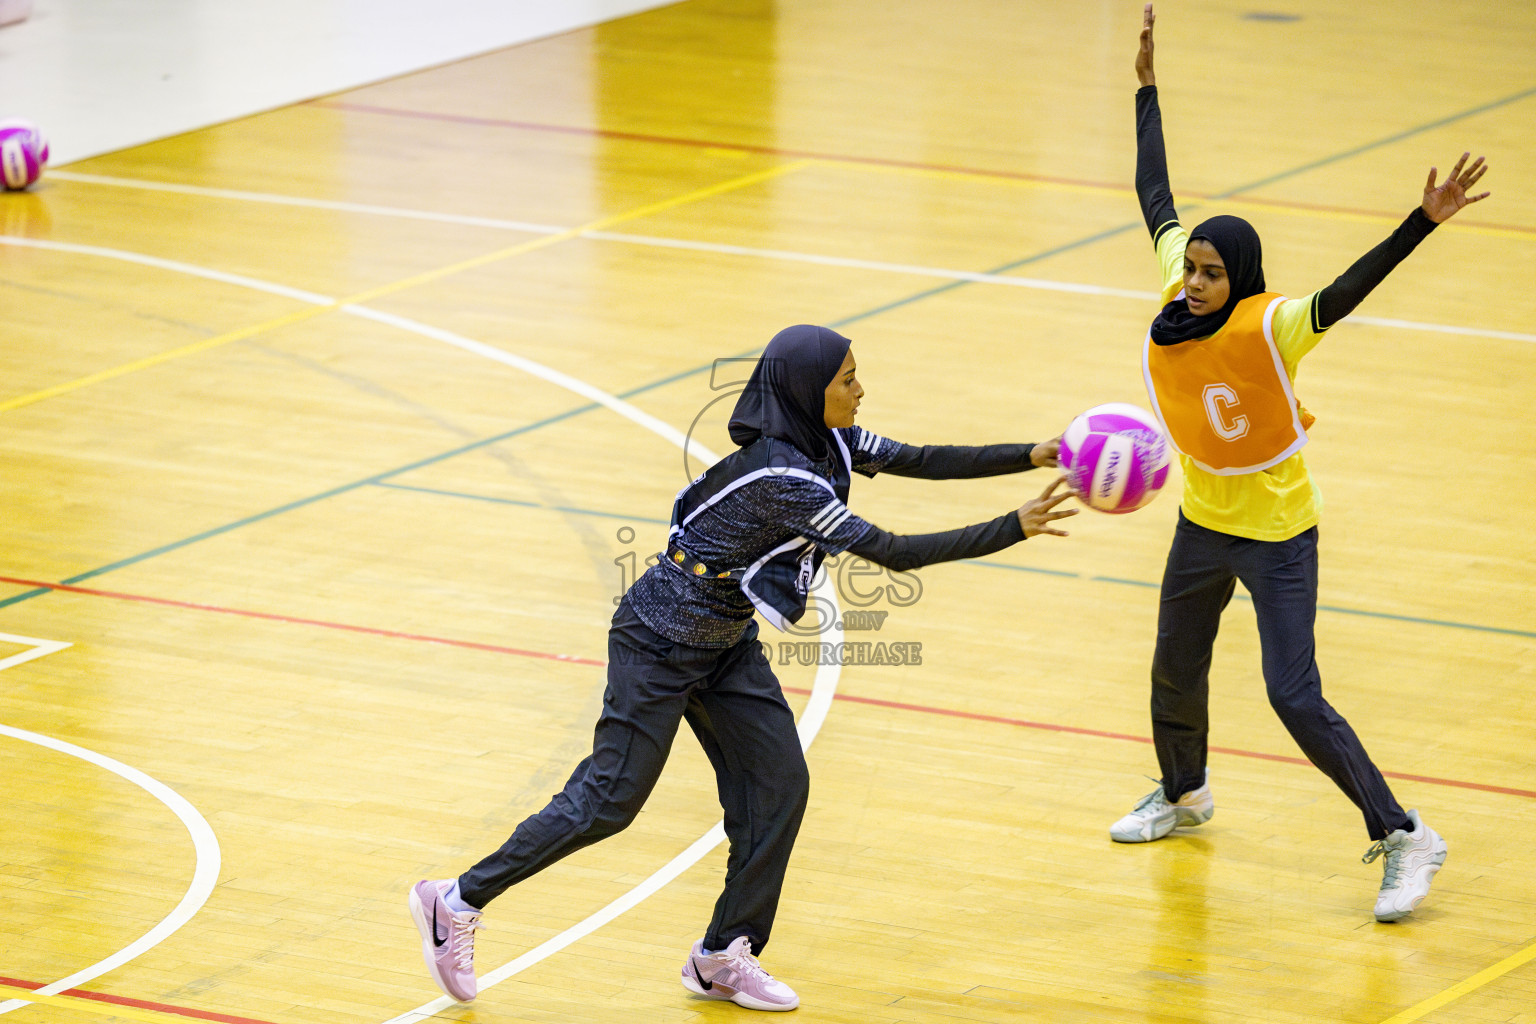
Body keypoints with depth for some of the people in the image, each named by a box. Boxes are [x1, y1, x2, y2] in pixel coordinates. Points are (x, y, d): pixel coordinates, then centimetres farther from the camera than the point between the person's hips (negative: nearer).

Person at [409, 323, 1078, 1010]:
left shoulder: (826, 441, -5)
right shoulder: (780, 477, -32)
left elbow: (920, 460, -1)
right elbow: (891, 553, -31)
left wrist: (1034, 456, -11)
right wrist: (1016, 529, -30)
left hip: (726, 644, 9)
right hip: (661, 642, -9)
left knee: (778, 785, 3)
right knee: (611, 800, -3)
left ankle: (722, 960, 14)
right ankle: (457, 904, 10)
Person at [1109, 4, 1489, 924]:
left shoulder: (1269, 328, -23)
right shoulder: (1176, 308, -8)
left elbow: (1350, 288, -37)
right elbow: (1158, 202, 3)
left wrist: (1423, 222, -51)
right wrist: (1149, 89, 8)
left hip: (1278, 536, -7)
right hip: (1202, 526, 7)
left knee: (1296, 699, -12)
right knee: (1175, 674, 22)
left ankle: (1405, 837, -3)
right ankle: (1183, 795, 51)